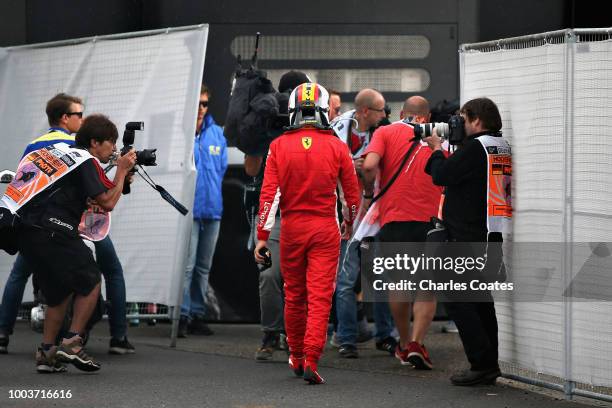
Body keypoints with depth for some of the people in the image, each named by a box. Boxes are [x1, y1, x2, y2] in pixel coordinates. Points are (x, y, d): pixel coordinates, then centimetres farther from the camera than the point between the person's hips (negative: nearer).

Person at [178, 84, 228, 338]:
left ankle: (197, 314, 20)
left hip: (212, 209, 7)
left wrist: (213, 194, 11)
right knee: (187, 265, -11)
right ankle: (182, 316, -9)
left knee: (204, 267, 13)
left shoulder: (217, 134, 10)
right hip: (189, 209, -7)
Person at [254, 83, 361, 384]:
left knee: (294, 295, 15)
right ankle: (310, 359, -12)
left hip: (291, 227, 1)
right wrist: (350, 223, 24)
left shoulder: (279, 146, -3)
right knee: (320, 297, -2)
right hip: (325, 229, -1)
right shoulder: (336, 147, -3)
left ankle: (296, 356, 27)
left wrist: (262, 237, -2)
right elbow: (352, 192, 5)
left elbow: (269, 194, -6)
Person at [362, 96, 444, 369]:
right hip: (431, 221, 0)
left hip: (395, 218, 0)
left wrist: (369, 193, 5)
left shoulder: (386, 132, 5)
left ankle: (404, 344, 25)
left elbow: (369, 165, -10)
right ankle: (417, 343, -10)